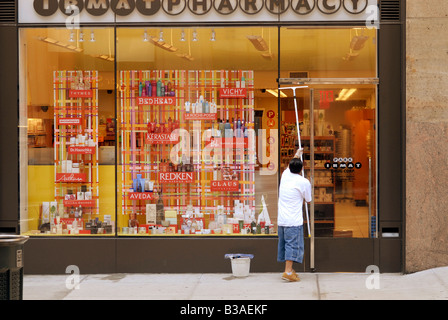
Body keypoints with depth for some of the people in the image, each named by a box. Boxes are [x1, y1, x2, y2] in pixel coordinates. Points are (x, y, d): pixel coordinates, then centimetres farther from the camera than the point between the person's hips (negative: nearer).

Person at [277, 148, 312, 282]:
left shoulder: (285, 175, 9)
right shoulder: (304, 182, -7)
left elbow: (289, 167, 34)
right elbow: (308, 200, 9)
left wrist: (296, 155, 51)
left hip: (281, 220, 7)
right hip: (294, 220, -6)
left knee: (284, 244, 12)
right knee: (293, 245, -7)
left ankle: (289, 269, 21)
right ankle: (288, 272, -14)